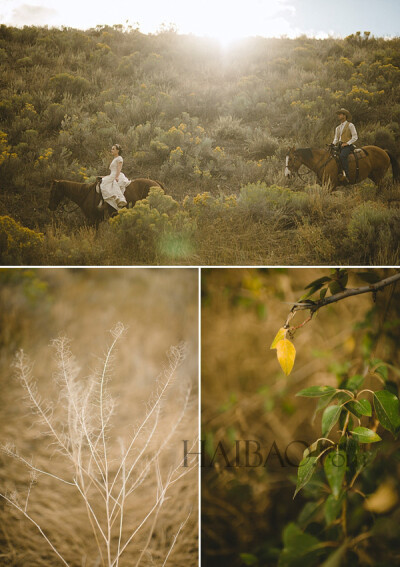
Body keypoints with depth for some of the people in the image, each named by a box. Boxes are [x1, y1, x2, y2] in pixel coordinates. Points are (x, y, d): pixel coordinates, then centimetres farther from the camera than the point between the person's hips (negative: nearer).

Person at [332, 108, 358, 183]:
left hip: (347, 146, -8)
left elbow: (355, 137, -5)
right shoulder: (338, 128, 23)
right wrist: (333, 144, 1)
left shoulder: (350, 125, 2)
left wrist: (347, 143, -15)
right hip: (339, 146, 8)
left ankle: (346, 175, -41)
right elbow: (336, 139, 22)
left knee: (342, 156, -35)